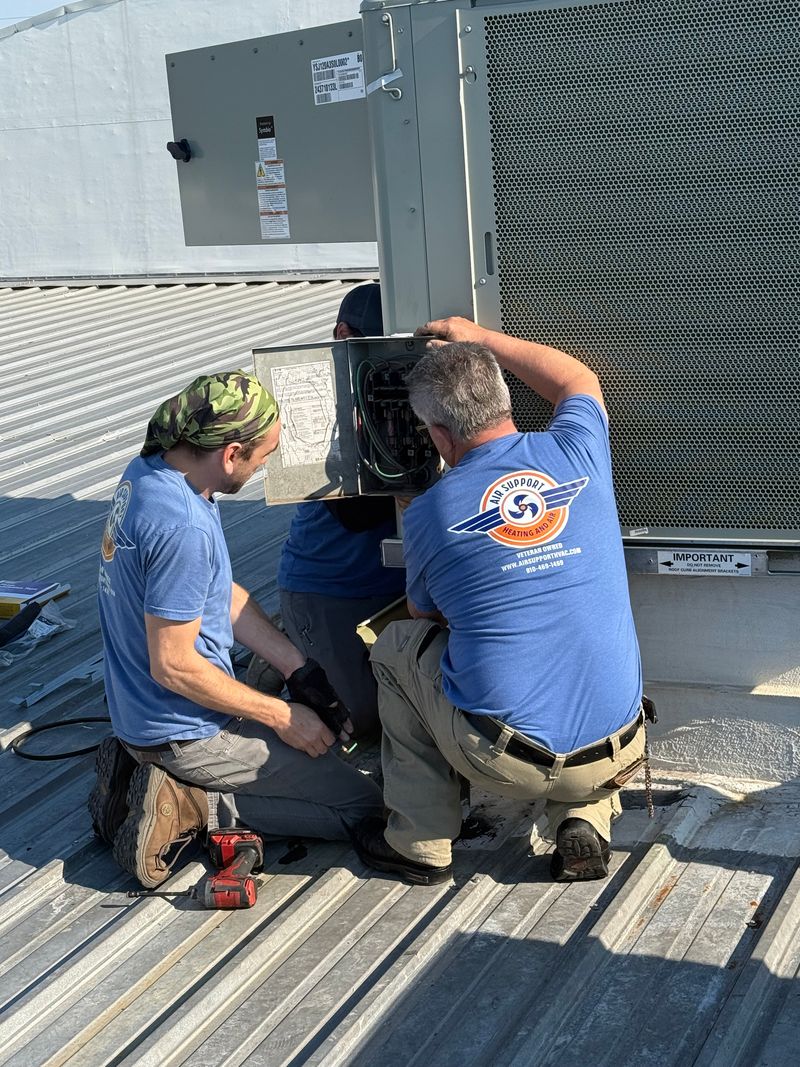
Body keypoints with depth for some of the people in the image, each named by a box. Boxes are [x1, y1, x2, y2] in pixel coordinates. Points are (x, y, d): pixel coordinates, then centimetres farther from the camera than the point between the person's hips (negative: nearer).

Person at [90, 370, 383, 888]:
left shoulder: (150, 471, 1)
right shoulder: (182, 528, -30)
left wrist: (304, 673, 4)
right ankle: (196, 806, -6)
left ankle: (145, 770, 14)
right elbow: (174, 665, -26)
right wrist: (281, 716, -15)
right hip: (187, 732, -9)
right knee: (362, 801, -1)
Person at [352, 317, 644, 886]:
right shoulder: (578, 453, -1)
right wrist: (480, 338, 32)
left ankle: (420, 842, 26)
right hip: (618, 755, 3)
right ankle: (583, 821, 15)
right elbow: (580, 381, 25)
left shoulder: (427, 515, -5)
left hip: (503, 763, -3)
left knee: (397, 646, 22)